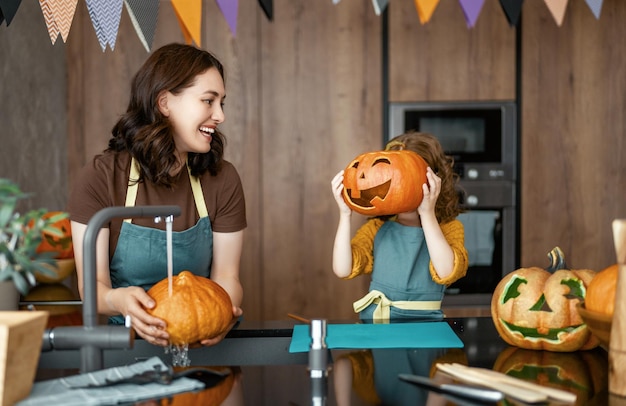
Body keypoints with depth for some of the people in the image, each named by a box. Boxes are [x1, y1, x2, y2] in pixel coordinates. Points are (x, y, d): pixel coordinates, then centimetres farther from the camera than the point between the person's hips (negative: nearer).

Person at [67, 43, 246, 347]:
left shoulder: (222, 179, 0)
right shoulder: (100, 177, -6)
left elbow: (226, 276, 0)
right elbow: (93, 284, -7)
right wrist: (118, 300, -31)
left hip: (201, 343, 1)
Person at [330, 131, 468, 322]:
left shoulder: (449, 228, 4)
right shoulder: (376, 229, 9)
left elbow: (447, 272, -16)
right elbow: (343, 269, -4)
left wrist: (427, 213, -18)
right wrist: (345, 214, -9)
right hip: (372, 326, 1)